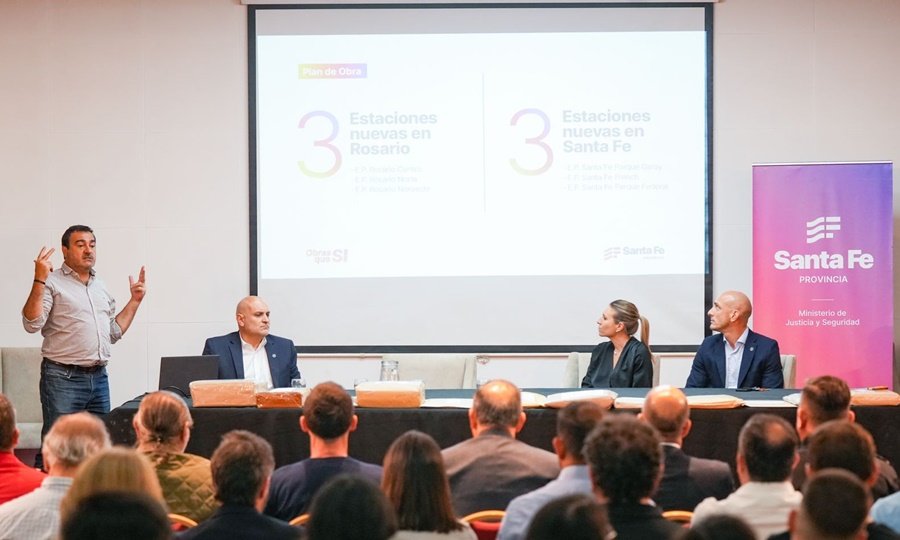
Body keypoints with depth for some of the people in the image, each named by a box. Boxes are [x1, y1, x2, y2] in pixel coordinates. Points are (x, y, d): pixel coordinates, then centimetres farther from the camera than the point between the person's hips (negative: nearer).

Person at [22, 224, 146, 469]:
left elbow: (114, 332, 23)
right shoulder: (53, 283, -4)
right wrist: (39, 280, -21)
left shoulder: (101, 287, 18)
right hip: (63, 378, -7)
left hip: (99, 378, 7)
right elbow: (32, 324, -16)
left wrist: (135, 300, 17)